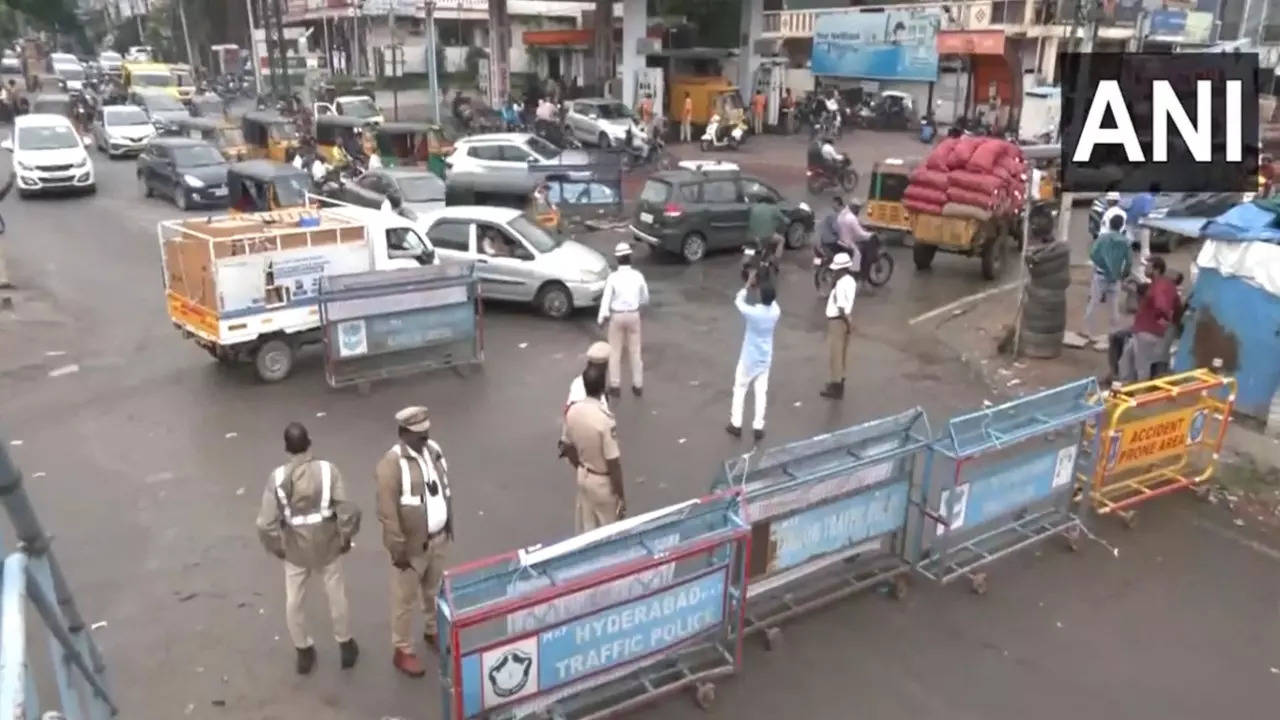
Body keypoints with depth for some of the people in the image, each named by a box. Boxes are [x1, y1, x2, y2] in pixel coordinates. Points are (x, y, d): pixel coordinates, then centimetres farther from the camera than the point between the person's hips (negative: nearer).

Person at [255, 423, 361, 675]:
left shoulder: (277, 477, -17)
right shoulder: (327, 469, -19)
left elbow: (266, 523, -16)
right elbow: (347, 509, -20)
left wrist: (276, 548, 2)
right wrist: (346, 537, -3)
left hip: (295, 549, 0)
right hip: (328, 545, 0)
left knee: (294, 601, 21)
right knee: (336, 596, 20)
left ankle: (304, 652, 36)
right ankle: (346, 645, 35)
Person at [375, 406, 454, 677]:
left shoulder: (433, 449, -2)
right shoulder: (391, 464, -23)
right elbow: (387, 513, -21)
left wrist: (449, 522, 14)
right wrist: (398, 549, -18)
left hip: (439, 538, 6)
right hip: (412, 545, -6)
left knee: (434, 590, 24)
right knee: (405, 599, 11)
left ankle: (433, 632, 46)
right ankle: (403, 651, 27)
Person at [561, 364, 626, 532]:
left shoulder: (572, 411, -9)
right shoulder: (605, 419, -30)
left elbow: (568, 448, 4)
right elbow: (613, 463, -24)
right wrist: (621, 496, -13)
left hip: (584, 477, 6)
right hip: (604, 482, -6)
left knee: (586, 529, 22)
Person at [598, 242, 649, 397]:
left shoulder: (613, 277, -16)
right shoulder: (638, 275, -8)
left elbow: (606, 299, -14)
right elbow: (645, 299, 3)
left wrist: (601, 317, -1)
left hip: (617, 316, -2)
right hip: (633, 316, 2)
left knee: (615, 352, 11)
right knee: (635, 351, 13)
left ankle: (615, 386, 15)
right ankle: (638, 385, 19)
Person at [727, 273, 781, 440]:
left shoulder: (752, 312, -24)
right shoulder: (775, 312, -12)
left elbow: (738, 301, -3)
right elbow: (773, 301, 14)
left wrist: (748, 284, 5)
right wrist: (766, 287, 11)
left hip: (748, 358, -3)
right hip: (765, 359, 3)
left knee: (740, 390, 13)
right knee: (761, 392, 10)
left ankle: (736, 425, 18)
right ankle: (758, 427, 13)